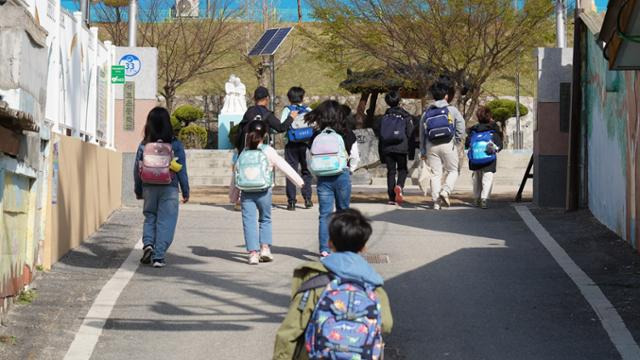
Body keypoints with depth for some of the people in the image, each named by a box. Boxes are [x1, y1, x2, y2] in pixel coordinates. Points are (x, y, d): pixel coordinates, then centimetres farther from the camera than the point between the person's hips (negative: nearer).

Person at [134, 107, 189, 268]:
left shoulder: (143, 145, -1)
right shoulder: (175, 145, -5)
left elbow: (137, 169, 5)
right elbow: (181, 170, -2)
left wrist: (138, 190, 17)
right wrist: (185, 191, 7)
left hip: (149, 188, 2)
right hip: (169, 188, -2)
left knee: (150, 217, 19)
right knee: (165, 221, 3)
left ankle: (147, 244, -4)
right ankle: (158, 256, -1)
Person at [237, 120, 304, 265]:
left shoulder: (243, 153, 4)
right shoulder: (268, 151, -3)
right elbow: (284, 166, 0)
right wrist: (298, 181, 9)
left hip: (246, 193, 1)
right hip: (263, 192, -1)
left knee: (249, 222, 2)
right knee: (265, 220, 17)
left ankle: (253, 253, -3)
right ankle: (265, 247, 8)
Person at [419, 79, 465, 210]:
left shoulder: (427, 112, 11)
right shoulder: (451, 110, 1)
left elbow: (422, 133, 12)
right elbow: (461, 125, -9)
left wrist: (423, 152, 17)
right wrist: (457, 141, 3)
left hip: (431, 146, 3)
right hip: (448, 145, -3)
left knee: (435, 174, 4)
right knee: (452, 171, 11)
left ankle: (436, 202, -1)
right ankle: (445, 191, -13)